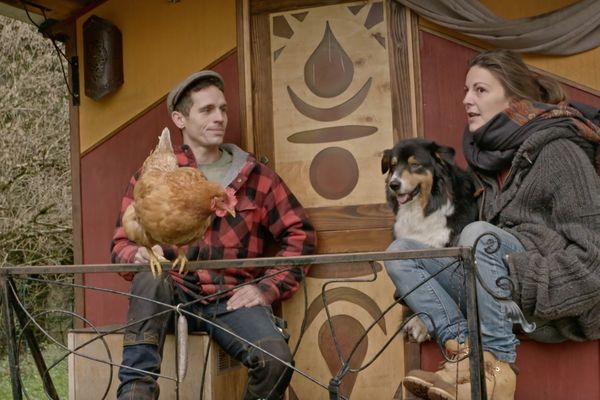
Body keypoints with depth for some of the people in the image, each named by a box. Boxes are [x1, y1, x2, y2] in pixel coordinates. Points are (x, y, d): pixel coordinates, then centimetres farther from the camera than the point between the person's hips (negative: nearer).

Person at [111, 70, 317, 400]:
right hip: (171, 296, 0)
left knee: (276, 359, -26)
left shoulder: (255, 175, 7)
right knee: (150, 279, -34)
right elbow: (122, 244, 5)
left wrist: (268, 288, -3)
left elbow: (299, 233, 9)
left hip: (230, 299, 1)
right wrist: (140, 255, -20)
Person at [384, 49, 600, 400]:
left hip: (565, 303, -8)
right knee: (399, 252, -3)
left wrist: (521, 280, -24)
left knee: (478, 234, -31)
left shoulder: (558, 149, -9)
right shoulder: (494, 153, 13)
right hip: (510, 302, 8)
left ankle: (495, 366, -27)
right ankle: (465, 349, -22)